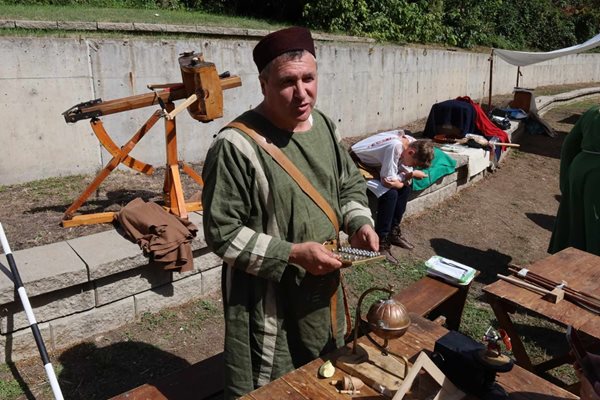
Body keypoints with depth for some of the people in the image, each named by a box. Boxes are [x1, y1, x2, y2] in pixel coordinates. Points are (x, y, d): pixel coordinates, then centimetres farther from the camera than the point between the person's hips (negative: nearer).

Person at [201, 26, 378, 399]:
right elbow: (222, 232, -20)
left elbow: (351, 185, 12)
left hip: (324, 289, 7)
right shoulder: (237, 145, -23)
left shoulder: (325, 126, 1)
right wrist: (292, 254, -25)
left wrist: (360, 223, -7)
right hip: (267, 300, -6)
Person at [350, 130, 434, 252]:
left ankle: (393, 231, 11)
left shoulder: (412, 143, -8)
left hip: (374, 164, 9)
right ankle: (381, 241, -11)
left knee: (407, 185, -2)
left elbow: (405, 172, -1)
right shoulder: (396, 146, -34)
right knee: (390, 193, -24)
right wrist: (411, 175, -13)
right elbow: (388, 182, -29)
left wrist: (409, 175, -24)